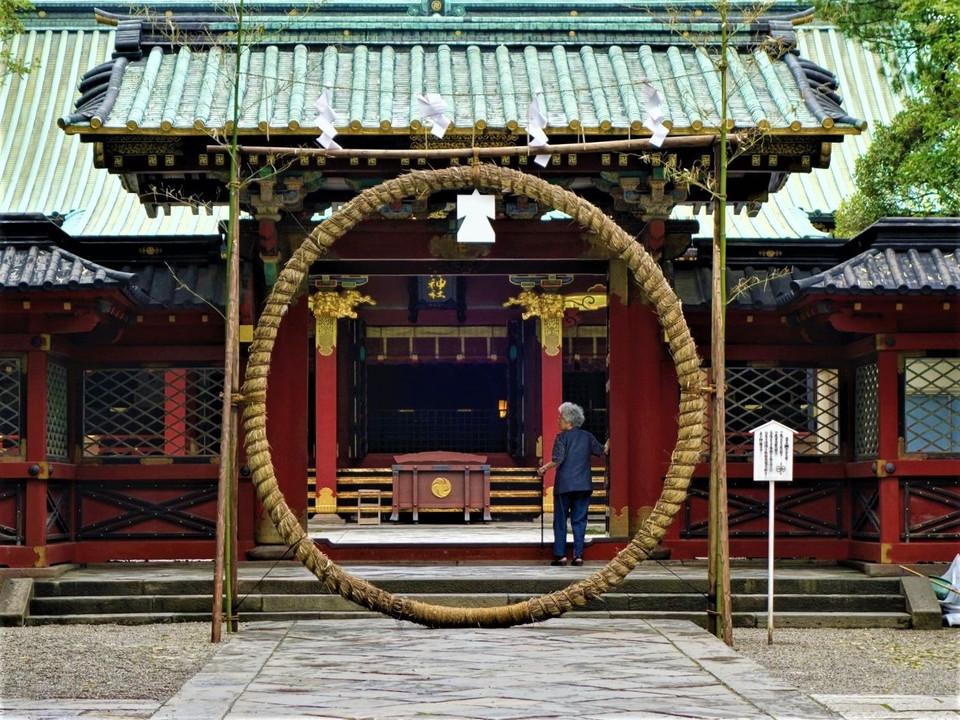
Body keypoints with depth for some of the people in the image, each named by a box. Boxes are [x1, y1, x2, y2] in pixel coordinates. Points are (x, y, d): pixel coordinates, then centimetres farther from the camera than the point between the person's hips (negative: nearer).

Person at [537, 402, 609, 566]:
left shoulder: (562, 437, -6)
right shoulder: (587, 436, 7)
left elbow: (558, 459, -14)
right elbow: (603, 451, 17)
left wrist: (543, 468, 0)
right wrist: (609, 442, 36)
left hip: (564, 485, -3)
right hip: (583, 485, 3)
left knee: (560, 520, 5)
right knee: (579, 520, 6)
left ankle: (560, 554, 1)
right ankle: (578, 554, 1)